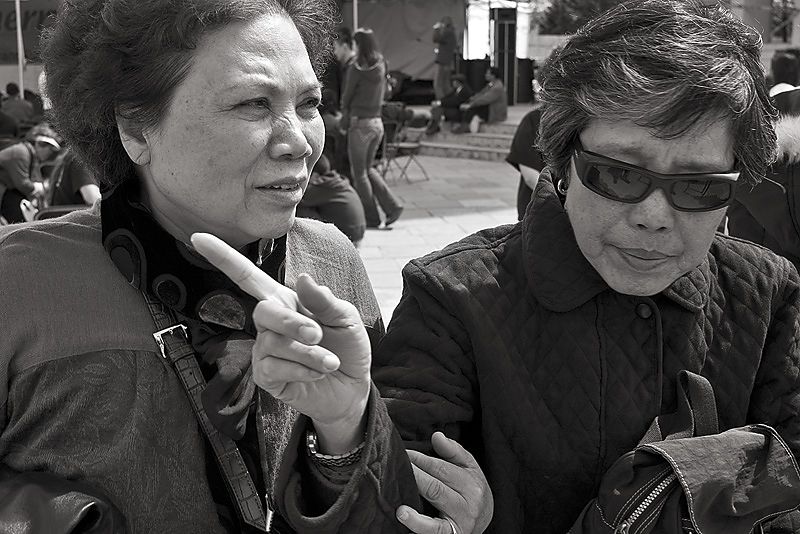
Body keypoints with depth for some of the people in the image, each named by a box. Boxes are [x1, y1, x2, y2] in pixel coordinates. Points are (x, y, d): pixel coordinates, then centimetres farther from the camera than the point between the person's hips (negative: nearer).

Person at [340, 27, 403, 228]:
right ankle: (393, 206, 7)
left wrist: (344, 118, 11)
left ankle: (371, 218, 7)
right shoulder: (381, 66, 6)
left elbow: (347, 96, -4)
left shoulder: (356, 68, -13)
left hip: (360, 123, -7)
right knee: (367, 168, 20)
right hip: (377, 122, 7)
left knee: (359, 173, 5)